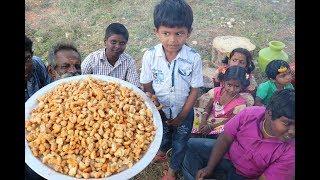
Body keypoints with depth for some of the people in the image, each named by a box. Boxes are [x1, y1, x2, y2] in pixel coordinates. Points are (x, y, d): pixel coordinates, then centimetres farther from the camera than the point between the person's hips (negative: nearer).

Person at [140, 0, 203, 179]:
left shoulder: (194, 58, -26)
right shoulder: (150, 56, -23)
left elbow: (194, 90, -14)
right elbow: (147, 86, -9)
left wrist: (181, 116, -10)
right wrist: (155, 107, -11)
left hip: (184, 111, -1)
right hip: (160, 110, 1)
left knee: (180, 144, 21)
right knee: (163, 136, 28)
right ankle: (162, 151, 64)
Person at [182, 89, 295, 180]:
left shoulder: (290, 152, -28)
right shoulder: (249, 114, -25)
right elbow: (225, 139, -13)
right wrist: (209, 168, -14)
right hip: (227, 154, 3)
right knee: (192, 145, -4)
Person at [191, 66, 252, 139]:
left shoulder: (240, 103, -17)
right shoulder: (217, 91, -8)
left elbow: (230, 120, -13)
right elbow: (208, 107, 4)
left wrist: (211, 126, -19)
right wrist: (204, 120, -12)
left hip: (223, 124, -3)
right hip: (210, 119, 3)